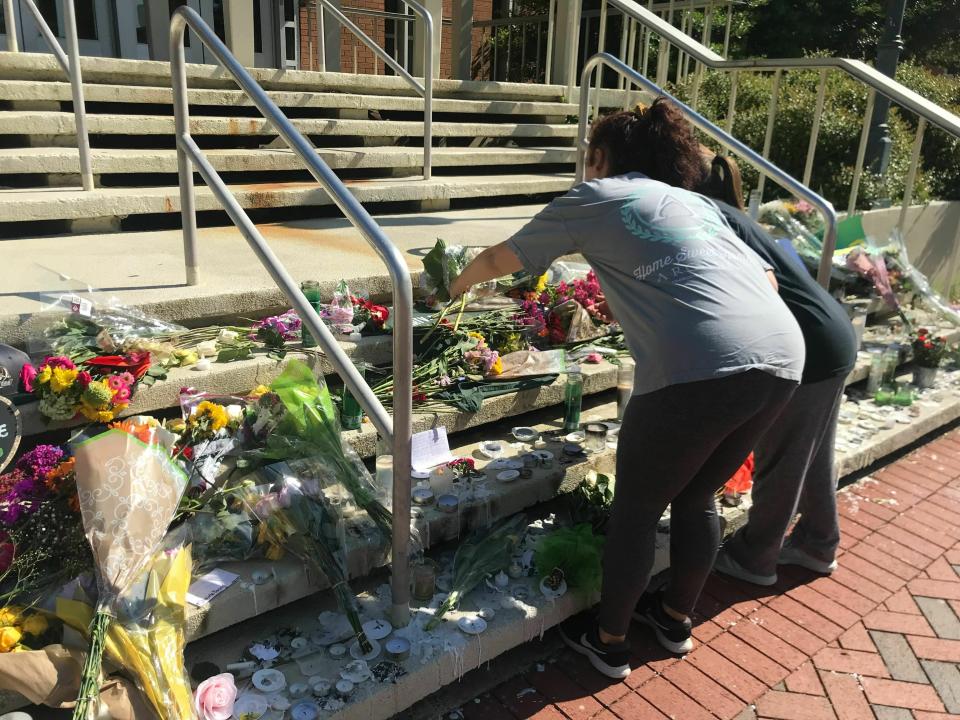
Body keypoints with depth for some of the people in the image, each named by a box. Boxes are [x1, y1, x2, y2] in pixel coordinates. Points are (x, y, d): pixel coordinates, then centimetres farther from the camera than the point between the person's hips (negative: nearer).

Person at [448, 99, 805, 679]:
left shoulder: (597, 196, 12)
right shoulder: (699, 203, 28)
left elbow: (498, 260, 21)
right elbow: (766, 277, 24)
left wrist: (460, 284, 40)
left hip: (700, 370, -7)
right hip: (784, 356, 7)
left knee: (636, 509, 15)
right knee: (697, 497, 26)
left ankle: (609, 643, 33)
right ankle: (677, 617, 45)